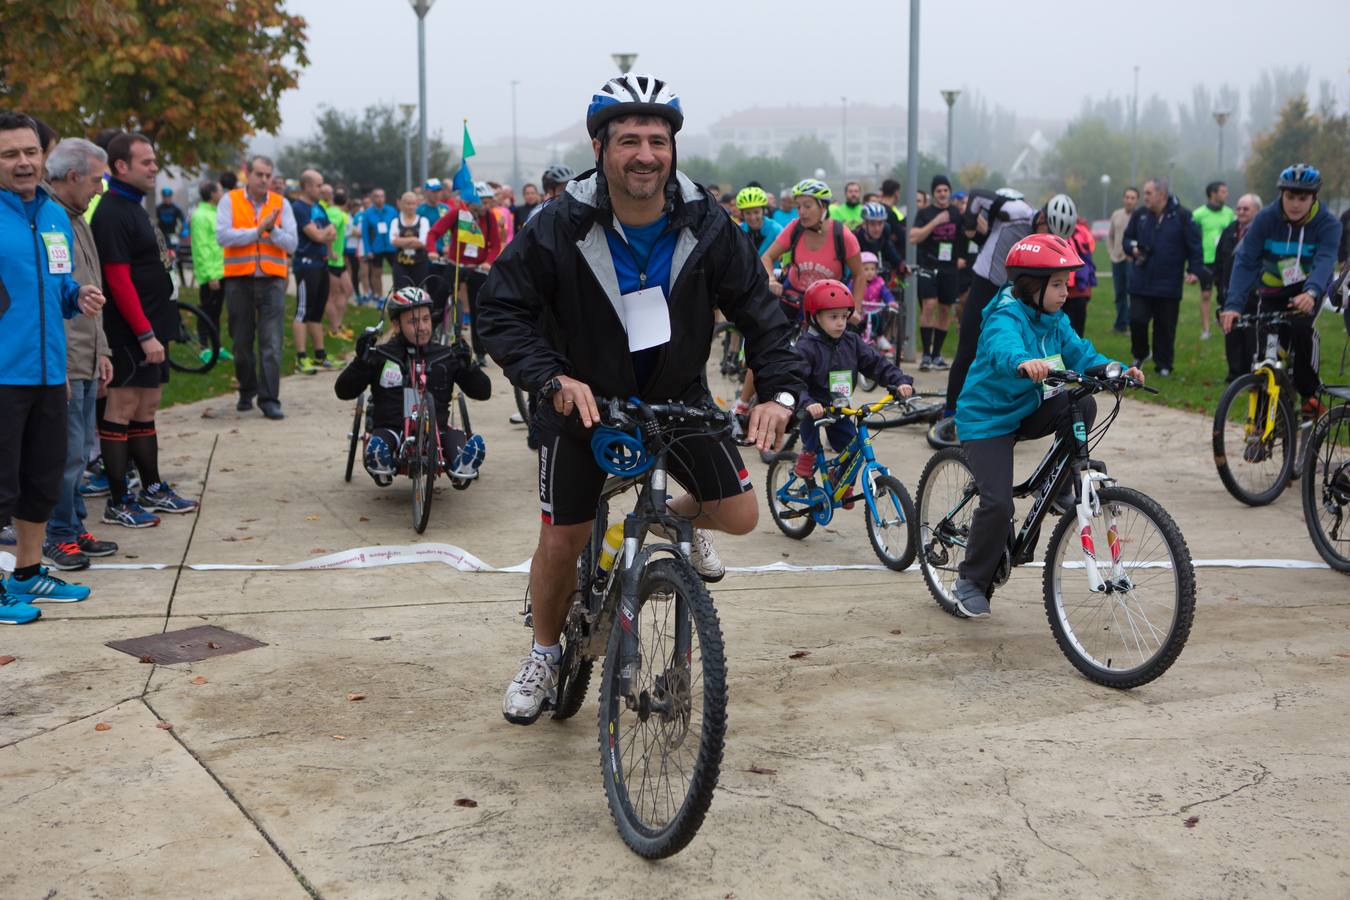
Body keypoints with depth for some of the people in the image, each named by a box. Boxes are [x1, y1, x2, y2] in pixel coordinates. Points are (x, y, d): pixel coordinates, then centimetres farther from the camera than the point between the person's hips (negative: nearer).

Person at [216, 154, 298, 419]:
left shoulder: (280, 204, 8)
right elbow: (222, 236, -10)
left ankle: (269, 399, -5)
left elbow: (291, 243, 1)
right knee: (242, 342, 9)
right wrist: (257, 231, -11)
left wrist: (272, 230, -15)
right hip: (239, 280, 0)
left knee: (272, 343, -7)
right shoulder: (230, 200, 4)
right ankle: (246, 392, 27)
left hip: (272, 280, 0)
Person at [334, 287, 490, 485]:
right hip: (391, 429, -1)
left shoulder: (446, 357, 12)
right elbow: (343, 392, 3)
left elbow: (483, 392, 11)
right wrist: (361, 362, -13)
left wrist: (467, 367, -9)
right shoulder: (381, 356, 8)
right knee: (378, 443, -37)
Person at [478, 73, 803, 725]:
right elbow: (502, 309, -17)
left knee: (740, 515, -6)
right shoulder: (560, 227, -21)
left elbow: (756, 307, -7)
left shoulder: (705, 225, -14)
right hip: (582, 399, -2)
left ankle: (680, 519, 30)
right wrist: (552, 378, -32)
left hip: (677, 394, 2)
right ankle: (544, 654, 29)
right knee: (562, 540, 2)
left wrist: (780, 390, -20)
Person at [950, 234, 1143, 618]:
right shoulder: (1005, 318, -23)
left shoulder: (1055, 320, 2)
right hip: (986, 420, -7)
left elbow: (1081, 353, -2)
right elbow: (1004, 347, -45)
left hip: (1027, 410, 7)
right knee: (998, 504, -17)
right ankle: (971, 581, 3)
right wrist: (1023, 363, -67)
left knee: (1081, 406, -18)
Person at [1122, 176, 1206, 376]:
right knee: (1137, 320, -3)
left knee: (1165, 327, 4)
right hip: (1140, 283, 2)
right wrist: (1132, 248, -7)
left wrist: (1195, 270, -9)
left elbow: (1194, 245, -1)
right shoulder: (1140, 214, 5)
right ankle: (1139, 355, 23)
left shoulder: (1182, 216, -4)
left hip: (1169, 285, -2)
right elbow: (1126, 239, 16)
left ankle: (1164, 364, 17)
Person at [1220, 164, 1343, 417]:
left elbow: (1324, 261, -34)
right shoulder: (1265, 219, -17)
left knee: (1300, 328, -32)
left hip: (1308, 292, -2)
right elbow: (1245, 261, -23)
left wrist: (1311, 292, -55)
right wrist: (1233, 305, -38)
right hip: (1272, 291, 2)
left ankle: (1311, 393, -13)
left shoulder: (1328, 224, -18)